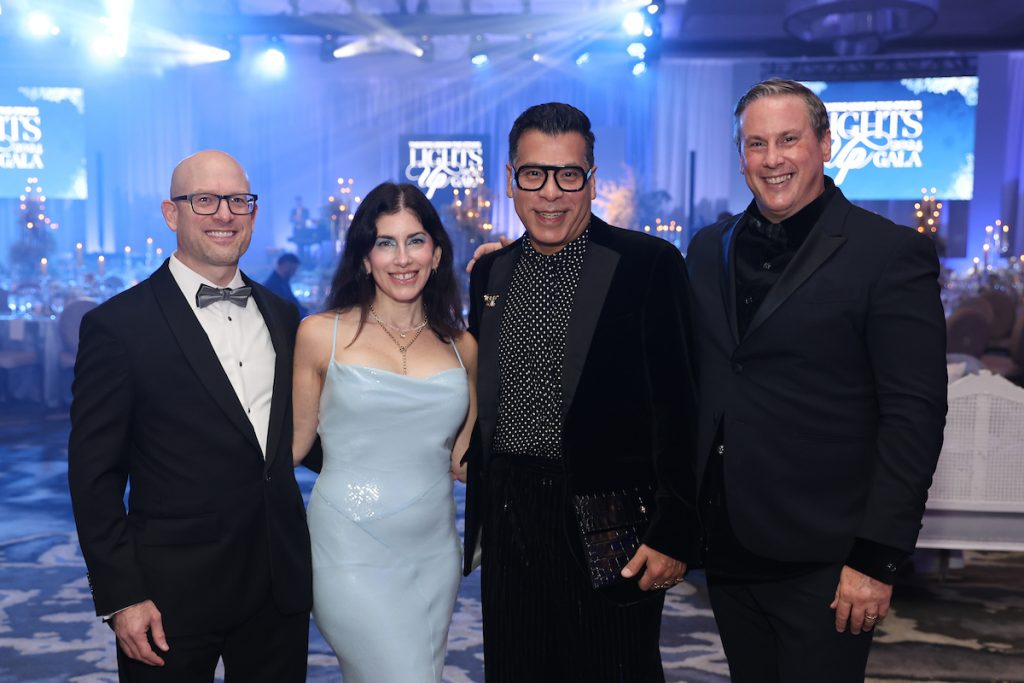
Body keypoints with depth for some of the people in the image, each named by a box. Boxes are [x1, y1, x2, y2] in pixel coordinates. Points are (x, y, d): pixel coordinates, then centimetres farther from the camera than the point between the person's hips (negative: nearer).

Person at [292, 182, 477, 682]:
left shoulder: (460, 347, 5)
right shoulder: (322, 334, -4)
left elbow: (463, 461, 11)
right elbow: (296, 441, 3)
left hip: (434, 553, 4)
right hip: (353, 554, -4)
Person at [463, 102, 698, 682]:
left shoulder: (649, 264, -9)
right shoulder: (491, 272, 8)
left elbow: (677, 408, -11)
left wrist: (674, 532, -14)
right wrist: (481, 514, 13)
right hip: (509, 524, 5)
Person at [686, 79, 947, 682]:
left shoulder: (892, 253, -8)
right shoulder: (709, 249, 7)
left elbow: (915, 416, -12)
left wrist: (878, 557, -14)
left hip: (822, 560, -4)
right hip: (726, 549, 5)